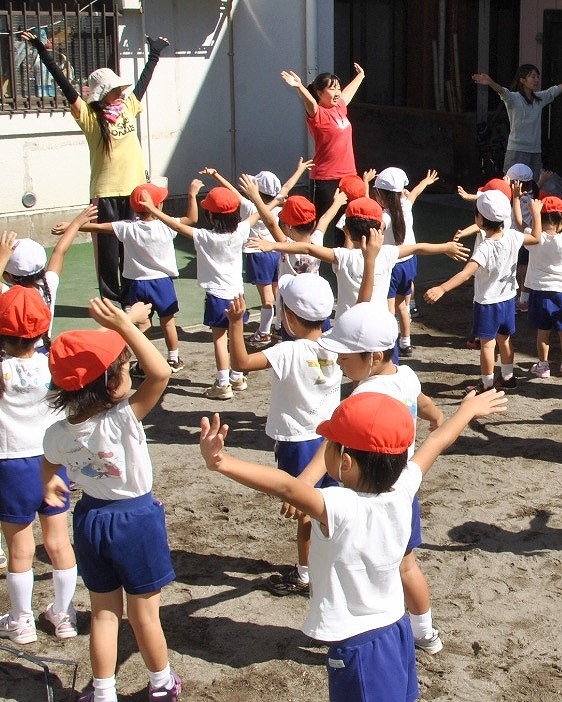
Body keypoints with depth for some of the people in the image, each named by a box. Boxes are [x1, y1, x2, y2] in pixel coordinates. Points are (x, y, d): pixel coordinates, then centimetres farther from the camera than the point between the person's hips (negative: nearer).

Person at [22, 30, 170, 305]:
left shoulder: (128, 108, 10)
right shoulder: (89, 115, -5)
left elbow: (143, 82, 23)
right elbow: (65, 86, -10)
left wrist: (154, 54, 35)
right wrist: (44, 53, -15)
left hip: (134, 188, 5)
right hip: (106, 192, -5)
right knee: (108, 246, 1)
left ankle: (131, 296, 18)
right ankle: (111, 299, 9)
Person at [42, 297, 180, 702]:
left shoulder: (58, 434, -11)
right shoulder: (124, 420, -27)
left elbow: (50, 468, 10)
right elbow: (161, 373, -36)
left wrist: (50, 485, 33)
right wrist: (124, 325, -42)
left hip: (91, 520, 4)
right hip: (136, 519, -4)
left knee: (104, 613, 18)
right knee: (144, 615, 14)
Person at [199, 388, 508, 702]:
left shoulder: (340, 508, -29)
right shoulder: (403, 490, -11)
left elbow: (287, 487, -45)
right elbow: (437, 442, 6)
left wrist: (222, 463, -57)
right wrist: (469, 409, 22)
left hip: (358, 649, -7)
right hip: (398, 630, 7)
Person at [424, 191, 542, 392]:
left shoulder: (484, 248, -29)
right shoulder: (512, 237, -12)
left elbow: (466, 274, -41)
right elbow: (536, 238, 7)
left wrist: (441, 289, -50)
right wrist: (536, 213, 18)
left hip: (487, 304, -6)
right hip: (508, 300, 6)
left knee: (487, 344, 7)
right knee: (504, 340, 22)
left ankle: (487, 384, 17)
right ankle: (507, 377, 36)